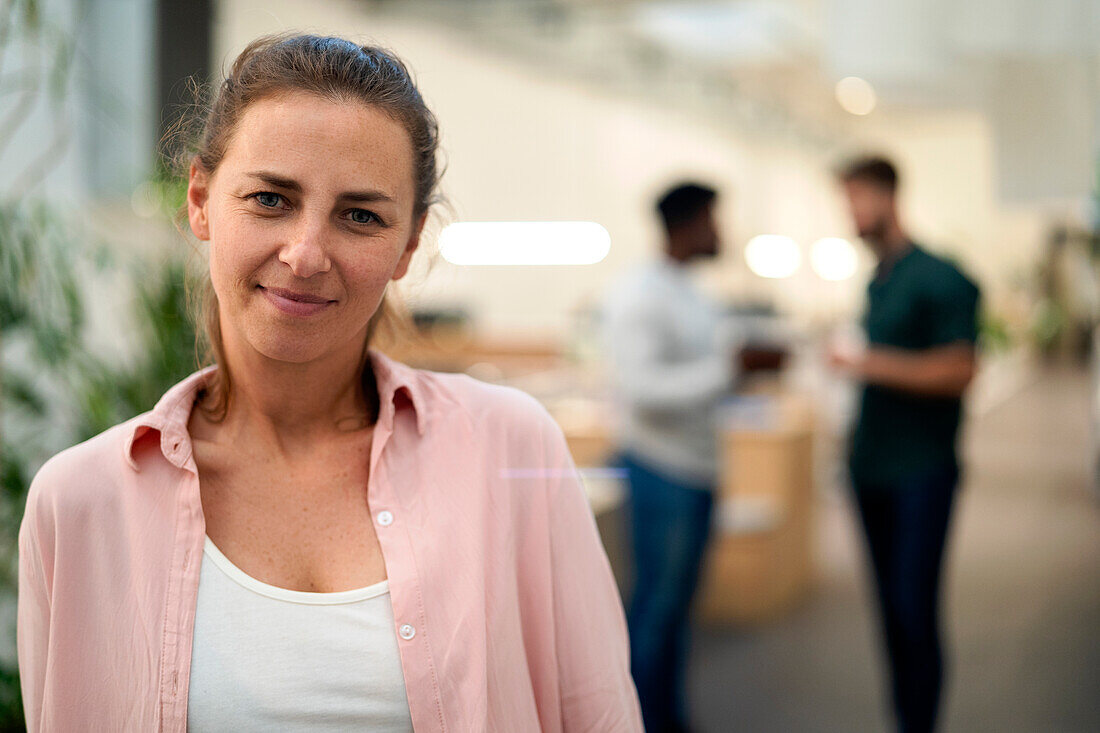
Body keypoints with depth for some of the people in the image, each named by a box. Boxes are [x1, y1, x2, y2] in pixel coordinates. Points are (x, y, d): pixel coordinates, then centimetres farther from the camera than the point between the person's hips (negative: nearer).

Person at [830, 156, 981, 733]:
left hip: (922, 472, -7)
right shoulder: (876, 282, 13)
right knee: (891, 605, 10)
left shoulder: (939, 279, -9)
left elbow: (958, 370, -14)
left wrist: (873, 364, -17)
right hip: (874, 466, 7)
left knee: (915, 609, -7)